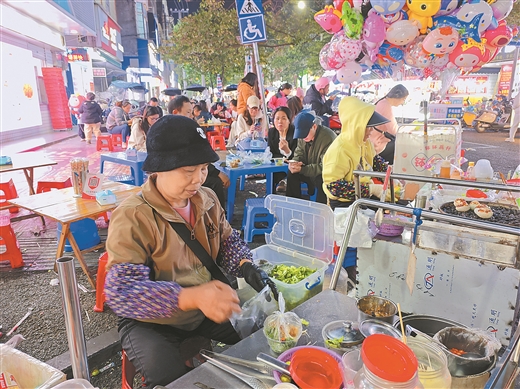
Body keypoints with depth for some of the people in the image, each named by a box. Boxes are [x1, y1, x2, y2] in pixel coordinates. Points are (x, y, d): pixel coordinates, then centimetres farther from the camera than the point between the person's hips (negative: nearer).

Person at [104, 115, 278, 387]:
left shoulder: (207, 199, -4)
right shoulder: (132, 217, -25)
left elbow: (227, 240, 8)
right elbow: (122, 291, -32)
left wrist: (245, 266, -16)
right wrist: (192, 296, -46)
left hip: (207, 310, 6)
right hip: (151, 323, -5)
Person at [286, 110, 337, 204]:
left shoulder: (328, 137, -27)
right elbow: (299, 154, 5)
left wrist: (301, 169, -35)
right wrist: (294, 162, -21)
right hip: (311, 172, 7)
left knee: (321, 180, -36)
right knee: (291, 173, -12)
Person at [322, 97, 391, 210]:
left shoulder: (365, 142, 5)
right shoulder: (339, 150, -22)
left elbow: (376, 162, 21)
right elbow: (334, 187, -26)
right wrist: (371, 189, -24)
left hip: (365, 197, 9)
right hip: (343, 205, -8)